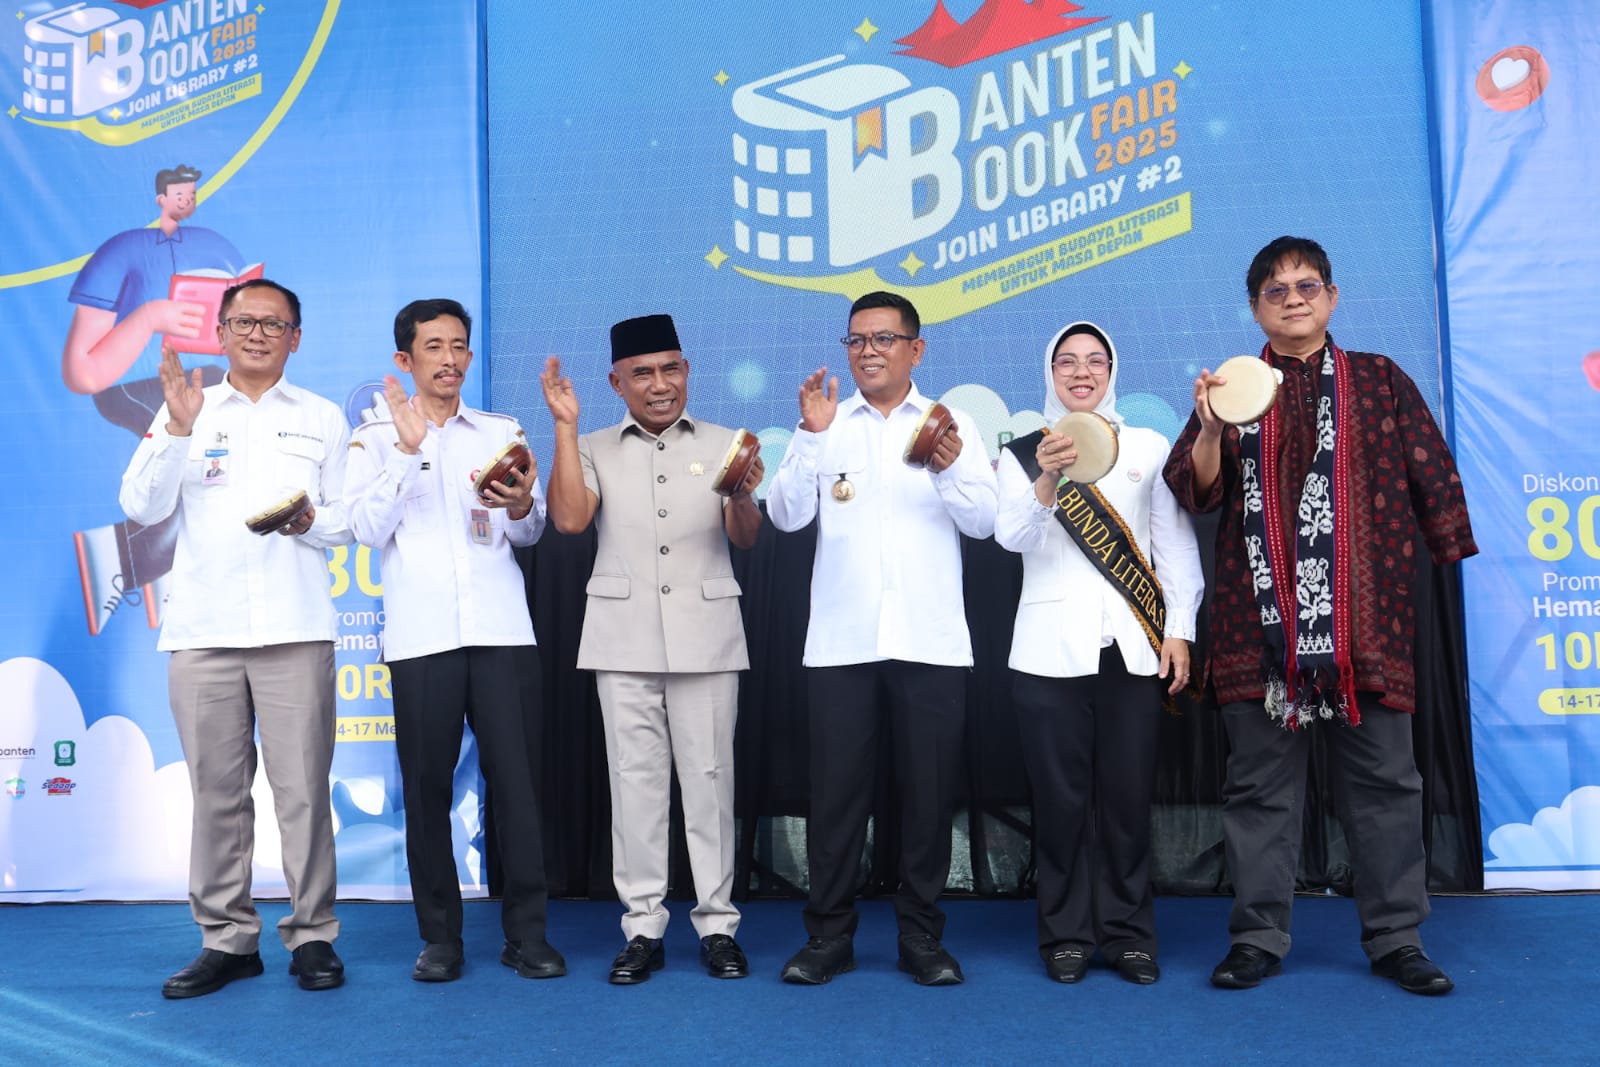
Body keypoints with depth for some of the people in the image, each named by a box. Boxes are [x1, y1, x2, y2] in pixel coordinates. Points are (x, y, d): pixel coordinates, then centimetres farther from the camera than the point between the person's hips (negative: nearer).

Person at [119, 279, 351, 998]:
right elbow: (143, 508, 4)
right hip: (202, 630, 1)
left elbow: (351, 519, 12)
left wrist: (311, 522, -10)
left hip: (295, 631, -1)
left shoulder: (322, 418, 15)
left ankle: (312, 936, 6)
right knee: (216, 790, 4)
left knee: (303, 788, -3)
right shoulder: (184, 409, 15)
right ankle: (226, 939, 14)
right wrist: (177, 429, -7)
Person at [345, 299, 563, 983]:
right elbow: (369, 530, -3)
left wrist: (520, 507, -13)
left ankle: (526, 933, 7)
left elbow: (532, 532, 9)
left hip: (502, 631, 1)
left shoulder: (503, 431, 15)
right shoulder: (375, 438, 10)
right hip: (420, 637, -1)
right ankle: (439, 937, 15)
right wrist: (407, 448, -9)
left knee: (517, 780, -2)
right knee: (426, 787, 2)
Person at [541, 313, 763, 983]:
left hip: (706, 633, 0)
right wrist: (565, 426, -7)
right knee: (635, 778, 3)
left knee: (709, 776, 2)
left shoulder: (722, 444, 9)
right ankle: (643, 927, 12)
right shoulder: (594, 450, 9)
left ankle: (717, 923, 12)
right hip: (624, 637, 1)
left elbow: (745, 539, -1)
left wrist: (743, 496, -23)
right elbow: (568, 519, -8)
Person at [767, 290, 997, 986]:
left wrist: (949, 469, -17)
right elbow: (787, 515, -2)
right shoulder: (826, 425, 10)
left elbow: (984, 522, 0)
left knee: (929, 791, 5)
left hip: (930, 641, 0)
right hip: (840, 641, 0)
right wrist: (811, 436, -13)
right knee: (836, 790, 3)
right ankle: (828, 934, 16)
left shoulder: (952, 424, 10)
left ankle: (921, 935, 19)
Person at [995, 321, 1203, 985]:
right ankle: (1067, 934, 14)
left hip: (1133, 647, 1)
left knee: (1128, 795, 3)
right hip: (1051, 648, -1)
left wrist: (1179, 630, -1)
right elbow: (1014, 537, -7)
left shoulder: (1150, 448, 9)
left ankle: (1128, 933, 16)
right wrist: (1046, 482, -26)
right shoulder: (1022, 454, 7)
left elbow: (1176, 544, 7)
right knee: (1061, 797, 2)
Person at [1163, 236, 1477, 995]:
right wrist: (1210, 430, -18)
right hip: (1260, 625, 0)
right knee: (1260, 785, 6)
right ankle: (1258, 938, 16)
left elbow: (1432, 476, 10)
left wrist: (1455, 558, 4)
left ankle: (1396, 939, 19)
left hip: (1366, 620, 0)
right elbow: (1196, 494, 0)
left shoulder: (1380, 381, 10)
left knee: (1383, 781, 6)